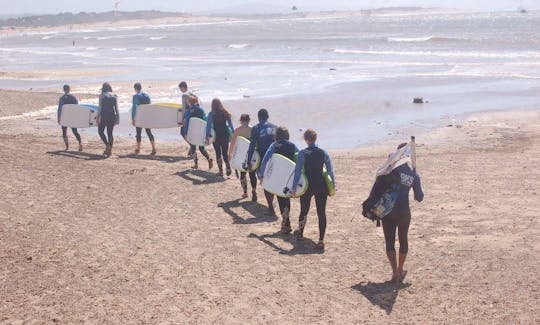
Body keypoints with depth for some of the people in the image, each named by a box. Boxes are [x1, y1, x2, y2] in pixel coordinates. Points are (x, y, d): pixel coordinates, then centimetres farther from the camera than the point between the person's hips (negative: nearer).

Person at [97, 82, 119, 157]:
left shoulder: (102, 95, -3)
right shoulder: (114, 96, 6)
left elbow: (100, 107, -7)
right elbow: (116, 108, 6)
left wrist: (98, 117, -4)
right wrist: (118, 118, 11)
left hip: (104, 116, -4)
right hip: (112, 116, 4)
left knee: (100, 131, 9)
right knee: (110, 132, 10)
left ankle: (107, 145, -9)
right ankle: (110, 149, 9)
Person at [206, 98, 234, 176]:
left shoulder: (211, 114, -7)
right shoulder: (226, 113, 2)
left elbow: (208, 126, -9)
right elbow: (230, 124, 6)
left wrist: (207, 136, -6)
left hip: (216, 136, -2)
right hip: (225, 135, 2)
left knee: (218, 153, 8)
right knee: (225, 152, 11)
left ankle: (221, 171, 8)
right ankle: (228, 167, -8)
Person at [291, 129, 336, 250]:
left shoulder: (303, 153, -9)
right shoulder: (323, 153, 0)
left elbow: (298, 171, -11)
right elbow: (330, 170, 4)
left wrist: (294, 187, -7)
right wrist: (333, 185, 14)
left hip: (307, 186, -1)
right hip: (321, 186, 1)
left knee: (304, 210, 20)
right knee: (321, 212, 2)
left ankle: (300, 231, 43)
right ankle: (321, 240, -4)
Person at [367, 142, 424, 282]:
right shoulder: (413, 174, 2)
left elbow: (377, 187, -11)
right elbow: (419, 197, 8)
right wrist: (419, 193, 30)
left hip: (388, 210, -2)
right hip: (404, 211, 2)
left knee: (390, 241, 5)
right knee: (403, 239, 19)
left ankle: (395, 272, -3)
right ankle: (400, 271, 29)